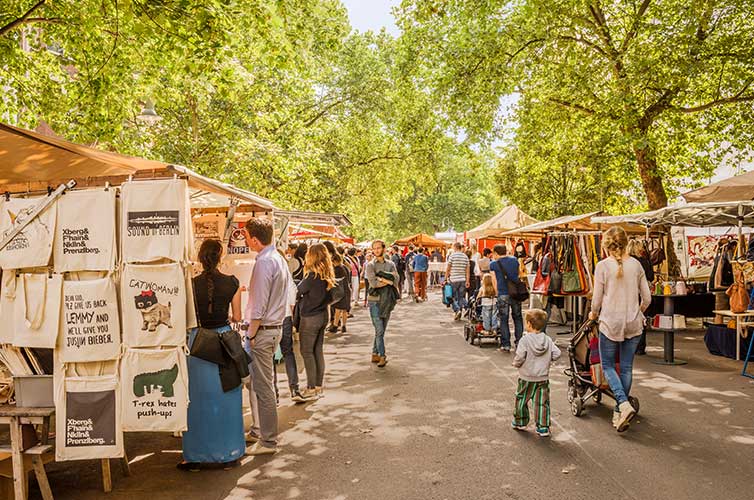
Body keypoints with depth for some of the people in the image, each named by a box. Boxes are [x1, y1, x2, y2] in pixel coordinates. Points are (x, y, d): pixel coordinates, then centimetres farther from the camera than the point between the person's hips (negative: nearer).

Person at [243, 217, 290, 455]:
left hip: (263, 330, -10)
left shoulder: (264, 262, -19)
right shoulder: (279, 259, 12)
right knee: (256, 382, 20)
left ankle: (268, 441, 8)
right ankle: (258, 430, 33)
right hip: (276, 326, 10)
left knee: (263, 387, -1)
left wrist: (251, 335, -14)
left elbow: (259, 306, -20)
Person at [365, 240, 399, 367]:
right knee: (379, 330, -8)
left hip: (387, 301, 4)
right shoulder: (370, 265, -1)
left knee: (381, 330, 10)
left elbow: (396, 280, -4)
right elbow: (373, 283, -14)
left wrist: (381, 279, -13)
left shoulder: (391, 264, 11)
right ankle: (382, 356, -5)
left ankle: (375, 354, 20)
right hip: (375, 300, -4)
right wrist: (388, 281, -7)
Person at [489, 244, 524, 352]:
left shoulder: (493, 264, -1)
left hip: (503, 295, -3)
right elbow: (518, 275, 15)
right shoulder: (515, 260, 8)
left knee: (503, 319, 4)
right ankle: (519, 342, 16)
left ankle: (506, 345, 4)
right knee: (517, 317, 15)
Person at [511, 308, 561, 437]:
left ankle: (520, 422, 30)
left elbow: (519, 357, -22)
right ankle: (543, 428, 7)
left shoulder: (525, 340, -17)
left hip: (526, 378, -3)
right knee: (542, 403, 7)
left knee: (521, 400, 16)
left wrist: (516, 363, -1)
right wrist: (546, 361, 10)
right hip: (543, 378, 3)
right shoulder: (547, 340, -4)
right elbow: (557, 353, -4)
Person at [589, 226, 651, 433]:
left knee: (608, 365, 10)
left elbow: (597, 299, -5)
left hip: (611, 322, -4)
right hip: (633, 324, 4)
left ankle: (624, 405, -10)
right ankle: (619, 412, 19)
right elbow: (647, 298, 6)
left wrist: (593, 314, 14)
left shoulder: (603, 266, -8)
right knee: (627, 367, 12)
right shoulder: (636, 265, 3)